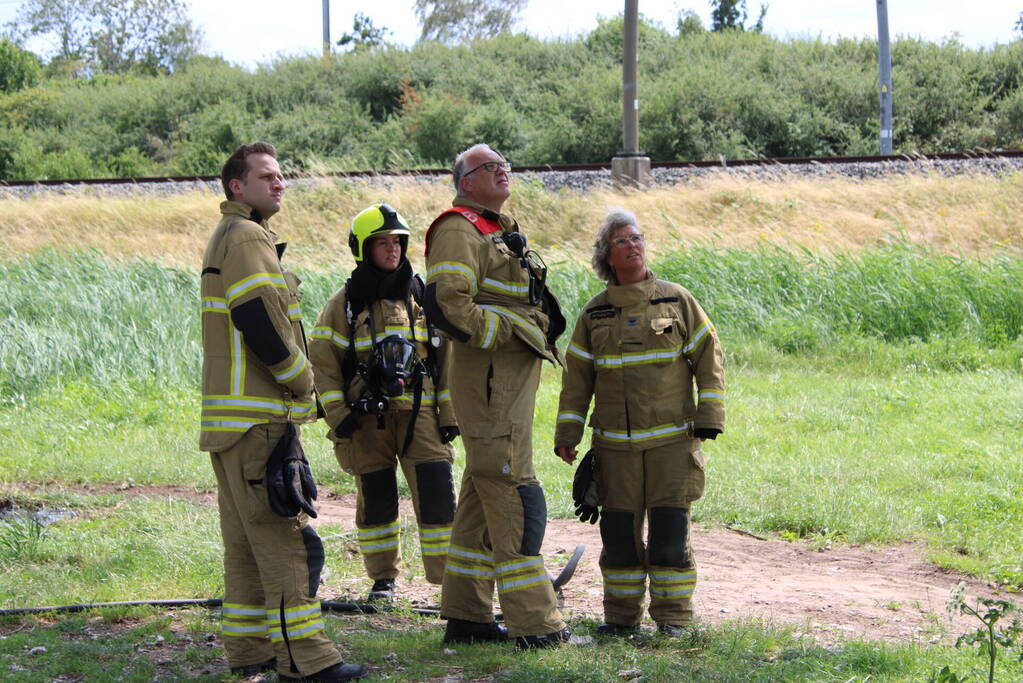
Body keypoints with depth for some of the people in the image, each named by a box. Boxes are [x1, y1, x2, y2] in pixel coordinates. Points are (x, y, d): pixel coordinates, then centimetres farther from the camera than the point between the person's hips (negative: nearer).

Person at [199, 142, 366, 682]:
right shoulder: (247, 238, -12)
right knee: (285, 536, -11)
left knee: (246, 537, 13)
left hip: (231, 415, 11)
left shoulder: (227, 238, 20)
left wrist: (291, 383, 14)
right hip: (259, 416, -11)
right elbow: (261, 323, -22)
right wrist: (301, 380, -9)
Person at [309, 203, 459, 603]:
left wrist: (449, 413, 7)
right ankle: (383, 577, 18)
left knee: (436, 491, -8)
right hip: (367, 417, -1)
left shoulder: (421, 296, 9)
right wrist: (337, 415, -8)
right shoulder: (346, 303, 1)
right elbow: (322, 360, 0)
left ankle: (448, 575, -2)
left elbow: (444, 356, 12)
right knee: (376, 496, 5)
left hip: (419, 411, 1)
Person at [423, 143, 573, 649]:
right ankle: (535, 623, -10)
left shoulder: (501, 230, 21)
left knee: (484, 496, 12)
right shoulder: (458, 231, -10)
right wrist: (509, 331, -19)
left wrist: (541, 331, 16)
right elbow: (445, 305, -22)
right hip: (490, 378, -10)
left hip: (514, 378, 10)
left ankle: (466, 616, 18)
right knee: (514, 497, -10)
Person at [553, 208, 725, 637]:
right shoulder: (593, 315, 8)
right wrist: (567, 435, 6)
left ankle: (672, 616, 3)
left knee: (670, 529, -5)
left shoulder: (677, 301, 4)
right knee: (618, 531, 2)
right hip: (616, 446, 2)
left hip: (673, 440, -2)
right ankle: (621, 614, 13)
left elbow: (707, 358, 4)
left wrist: (709, 417, -3)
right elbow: (576, 379, 11)